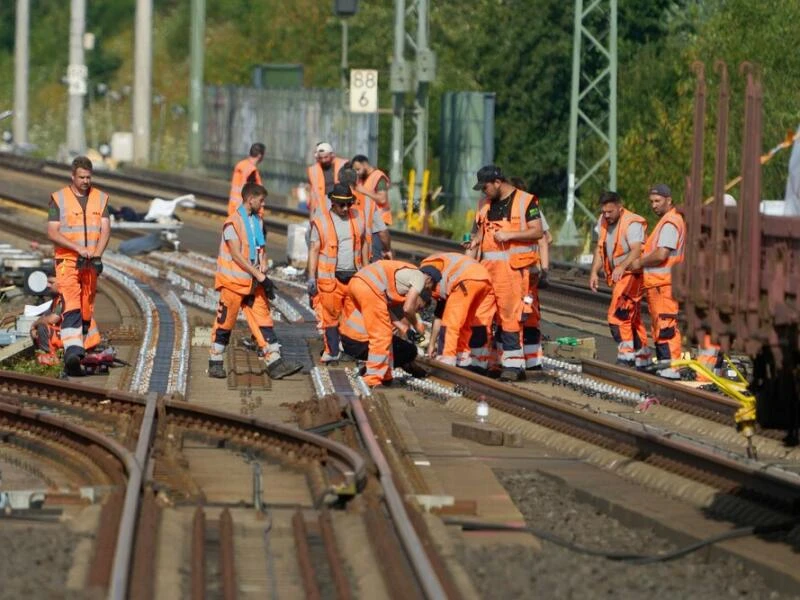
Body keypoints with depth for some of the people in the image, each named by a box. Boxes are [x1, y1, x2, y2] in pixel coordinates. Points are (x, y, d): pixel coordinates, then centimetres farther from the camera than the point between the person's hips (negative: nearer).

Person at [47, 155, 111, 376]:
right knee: (71, 306, -19)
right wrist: (78, 249, -17)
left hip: (91, 263, 4)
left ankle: (76, 355, 16)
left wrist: (97, 254, -17)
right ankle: (72, 352, -34)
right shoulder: (59, 199, 1)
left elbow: (105, 229, 1)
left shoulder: (100, 199, 9)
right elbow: (52, 233, -6)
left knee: (87, 310, 6)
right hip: (67, 261, -4)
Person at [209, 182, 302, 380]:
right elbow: (236, 255, -18)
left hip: (254, 281, 7)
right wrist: (258, 274, -19)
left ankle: (275, 363, -5)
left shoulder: (257, 221, 12)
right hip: (233, 280, -7)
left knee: (263, 320, 0)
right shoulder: (233, 222, -14)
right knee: (225, 322, 1)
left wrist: (263, 265, -2)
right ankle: (215, 364, 12)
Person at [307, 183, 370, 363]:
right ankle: (332, 352, 7)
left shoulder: (357, 218, 8)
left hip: (354, 277, 3)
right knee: (331, 315, -1)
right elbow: (314, 250, -2)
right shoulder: (321, 221, -2)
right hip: (331, 279, -3)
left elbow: (363, 245, 17)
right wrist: (311, 278, -8)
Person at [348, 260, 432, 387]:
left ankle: (385, 376, 25)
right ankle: (373, 380, -6)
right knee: (381, 336, -4)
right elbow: (407, 308, -2)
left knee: (382, 333, 20)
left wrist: (397, 323, 21)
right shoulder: (420, 277, 4)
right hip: (369, 286, -10)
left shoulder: (407, 273, 30)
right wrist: (416, 325, 15)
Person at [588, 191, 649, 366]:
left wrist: (622, 266, -45)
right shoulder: (603, 222, 10)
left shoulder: (632, 223, -17)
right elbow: (600, 248, 15)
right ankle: (642, 358, 22)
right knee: (633, 319, 15)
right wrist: (594, 271, 3)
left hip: (631, 275, -9)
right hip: (616, 277, 9)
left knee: (618, 315, -18)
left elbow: (636, 250, -29)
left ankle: (626, 356, -17)